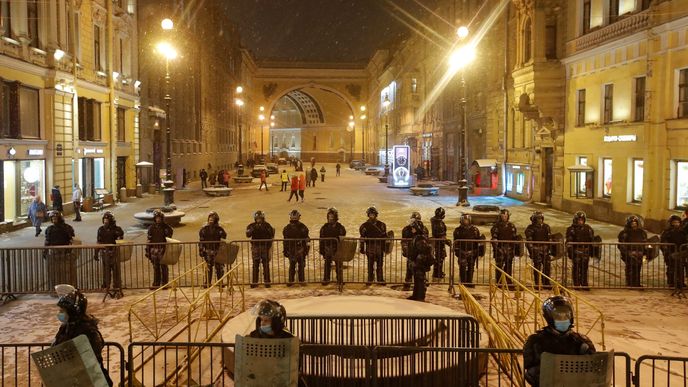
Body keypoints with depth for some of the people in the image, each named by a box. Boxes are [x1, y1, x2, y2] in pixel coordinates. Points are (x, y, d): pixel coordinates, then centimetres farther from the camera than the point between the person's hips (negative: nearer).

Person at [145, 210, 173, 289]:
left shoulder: (165, 227, -1)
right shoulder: (151, 228, 8)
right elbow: (149, 240, 11)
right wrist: (147, 251, 8)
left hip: (163, 249, -3)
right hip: (154, 250, 3)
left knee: (164, 267, 2)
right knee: (156, 268, 8)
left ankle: (165, 283, 9)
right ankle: (156, 284, 15)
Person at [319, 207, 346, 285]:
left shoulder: (340, 227, -1)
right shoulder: (324, 227, 4)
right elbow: (321, 240, 6)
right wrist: (322, 251, 2)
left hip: (337, 250, -1)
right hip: (327, 250, 1)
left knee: (338, 266, 5)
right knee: (327, 266, 6)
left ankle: (340, 280, 15)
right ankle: (326, 279, 15)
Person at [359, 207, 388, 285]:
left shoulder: (381, 225, 6)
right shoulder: (365, 225, 4)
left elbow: (384, 237, 7)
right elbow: (362, 237, 6)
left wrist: (385, 247, 4)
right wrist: (362, 248, 3)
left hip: (379, 247, 1)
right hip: (369, 248, 0)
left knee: (380, 264, 5)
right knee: (370, 265, 4)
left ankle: (380, 279, 12)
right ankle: (370, 279, 12)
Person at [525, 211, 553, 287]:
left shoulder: (546, 227, 10)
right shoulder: (530, 228, -3)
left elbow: (550, 238, 15)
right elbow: (528, 241, -5)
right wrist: (531, 251, -11)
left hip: (545, 249, 4)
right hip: (536, 250, -4)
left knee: (547, 266, 2)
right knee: (537, 267, -2)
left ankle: (546, 283, 14)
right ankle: (537, 284, 7)